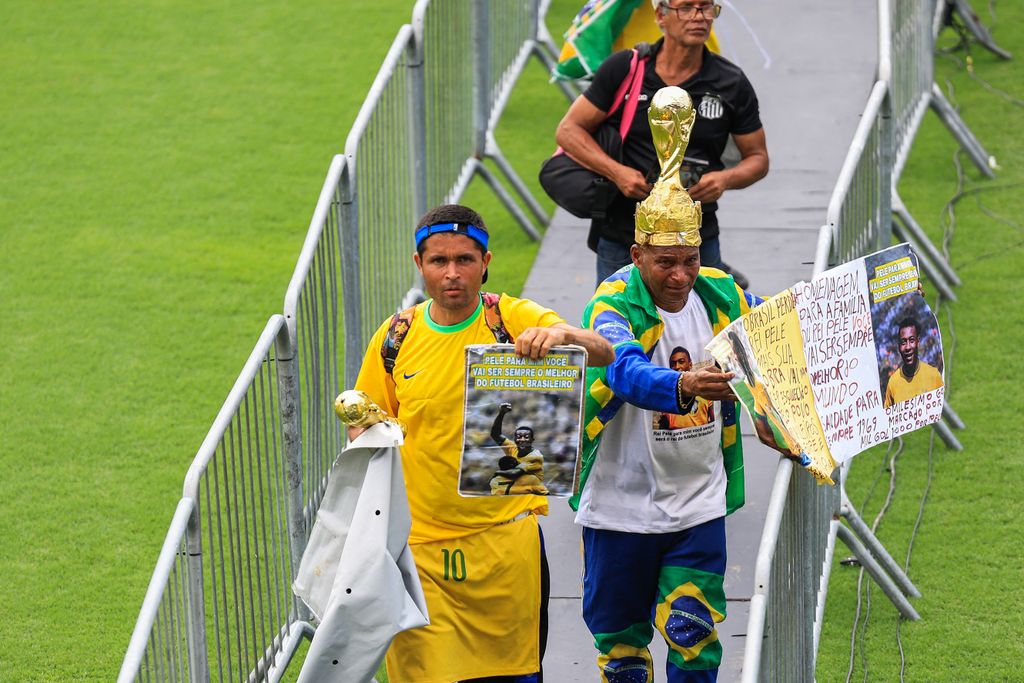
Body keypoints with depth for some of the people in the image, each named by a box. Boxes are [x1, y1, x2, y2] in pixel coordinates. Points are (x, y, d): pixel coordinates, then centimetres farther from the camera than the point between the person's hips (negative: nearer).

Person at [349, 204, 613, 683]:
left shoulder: (515, 321, -4)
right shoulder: (396, 337, 3)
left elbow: (604, 354, -17)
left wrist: (563, 335, -37)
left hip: (506, 541, -1)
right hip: (419, 546, 1)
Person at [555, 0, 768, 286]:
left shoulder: (732, 84, 0)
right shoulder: (623, 69, -3)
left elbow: (758, 157, 9)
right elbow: (569, 129, 1)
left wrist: (726, 179, -12)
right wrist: (617, 172, -13)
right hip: (620, 238, 0)